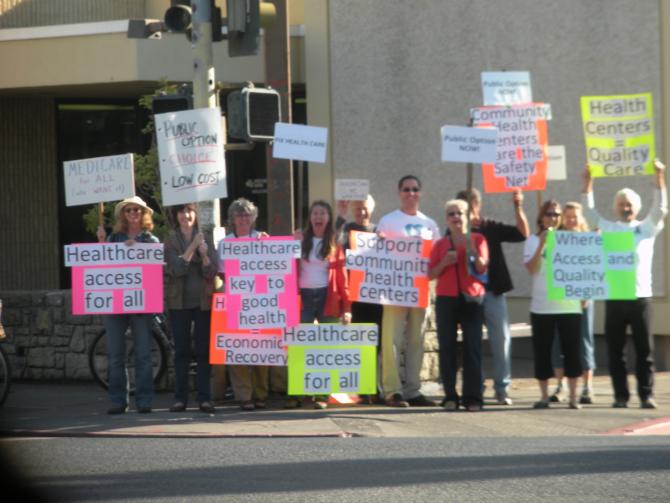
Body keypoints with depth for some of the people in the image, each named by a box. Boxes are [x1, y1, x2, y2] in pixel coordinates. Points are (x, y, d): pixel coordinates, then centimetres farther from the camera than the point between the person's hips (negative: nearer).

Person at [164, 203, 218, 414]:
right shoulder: (170, 241, 3)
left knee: (203, 349, 0)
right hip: (179, 301, -1)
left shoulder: (206, 239, 6)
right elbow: (176, 268, -11)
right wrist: (192, 247, -16)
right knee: (182, 350, 1)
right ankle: (180, 398, 4)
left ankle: (205, 398, 2)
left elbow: (211, 272, 0)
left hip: (203, 301, 1)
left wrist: (204, 254, -17)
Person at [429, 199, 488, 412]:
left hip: (472, 299, -2)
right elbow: (431, 274, 8)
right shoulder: (440, 244, 12)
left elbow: (482, 268, -5)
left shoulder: (477, 239, 7)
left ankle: (473, 398, -5)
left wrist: (471, 248, -17)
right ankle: (450, 397, 3)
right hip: (446, 300, 2)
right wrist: (445, 262, -9)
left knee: (472, 348, -5)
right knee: (447, 348, -1)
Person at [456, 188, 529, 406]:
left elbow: (523, 233, 0)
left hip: (493, 291, 1)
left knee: (501, 339, -1)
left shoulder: (491, 228, 6)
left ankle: (502, 388, 5)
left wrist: (518, 207, -8)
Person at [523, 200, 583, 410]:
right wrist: (542, 244, -15)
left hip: (569, 304, 1)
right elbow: (531, 268, -8)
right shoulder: (533, 240, 5)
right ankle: (544, 396, 11)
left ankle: (573, 396, 5)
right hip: (541, 305, -1)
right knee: (542, 352, 2)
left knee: (571, 351, -1)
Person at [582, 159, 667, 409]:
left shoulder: (647, 228, 6)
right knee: (615, 350, 3)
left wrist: (659, 178, -14)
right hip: (613, 298, 2)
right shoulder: (608, 229, 11)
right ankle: (621, 395, 9)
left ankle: (646, 395, 3)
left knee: (644, 350, -1)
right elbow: (590, 213, 5)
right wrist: (588, 183, -2)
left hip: (640, 297, -2)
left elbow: (660, 209, -6)